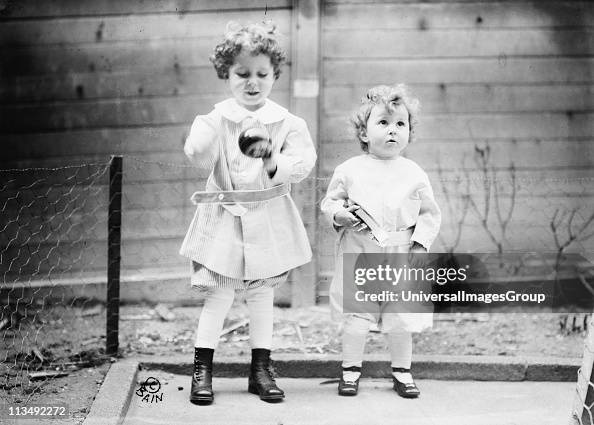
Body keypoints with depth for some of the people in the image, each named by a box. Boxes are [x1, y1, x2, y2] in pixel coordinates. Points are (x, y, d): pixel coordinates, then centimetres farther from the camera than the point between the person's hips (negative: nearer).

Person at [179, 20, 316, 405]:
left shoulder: (287, 123, -1)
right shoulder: (216, 119, -3)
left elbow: (302, 164, -11)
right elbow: (199, 157, -18)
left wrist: (273, 159, -29)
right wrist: (207, 134, -38)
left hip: (269, 222, 2)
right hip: (225, 220, -2)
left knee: (262, 294, 11)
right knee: (218, 294, -4)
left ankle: (261, 369, 21)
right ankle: (202, 370, 6)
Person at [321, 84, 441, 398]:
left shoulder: (414, 174, 3)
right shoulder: (349, 170, 1)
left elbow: (430, 214, 7)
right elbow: (329, 202, 8)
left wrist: (420, 244, -4)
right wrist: (340, 214, -13)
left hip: (400, 257, 1)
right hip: (358, 256, -1)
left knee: (401, 319, 6)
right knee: (354, 319, 1)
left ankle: (402, 372, 21)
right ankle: (350, 369, 17)